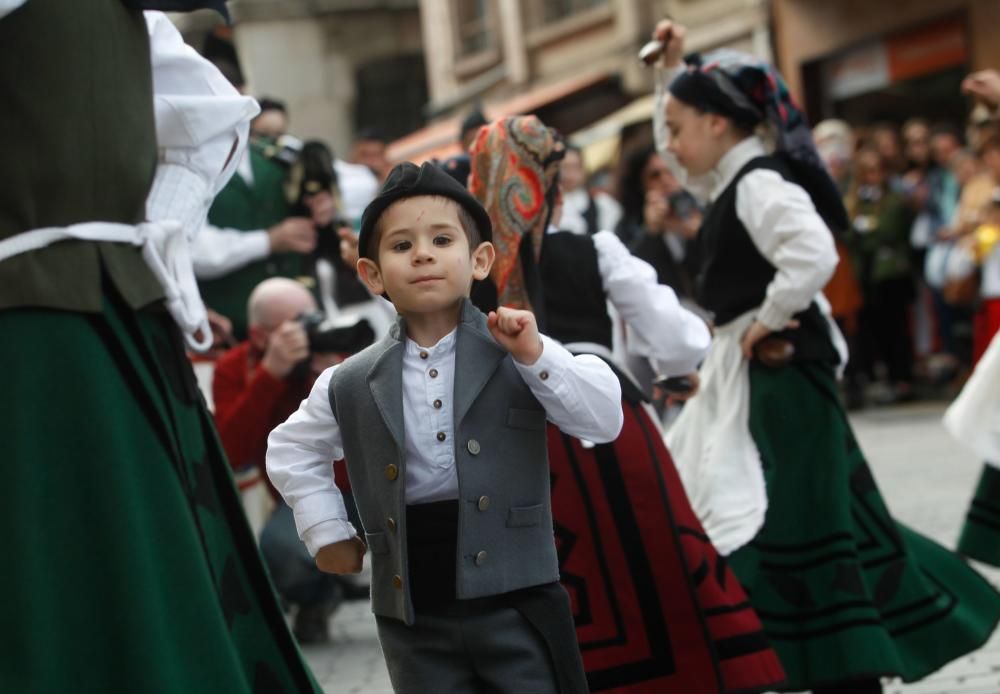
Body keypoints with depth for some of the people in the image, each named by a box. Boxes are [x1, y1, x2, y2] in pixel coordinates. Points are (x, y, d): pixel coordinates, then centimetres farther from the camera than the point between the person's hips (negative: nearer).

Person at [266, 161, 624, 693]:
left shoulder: (518, 356, -4)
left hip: (517, 599, -2)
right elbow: (291, 451, 19)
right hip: (413, 614, 2)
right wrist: (326, 530, 12)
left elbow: (605, 421, -11)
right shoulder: (351, 385, 2)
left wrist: (537, 357, -20)